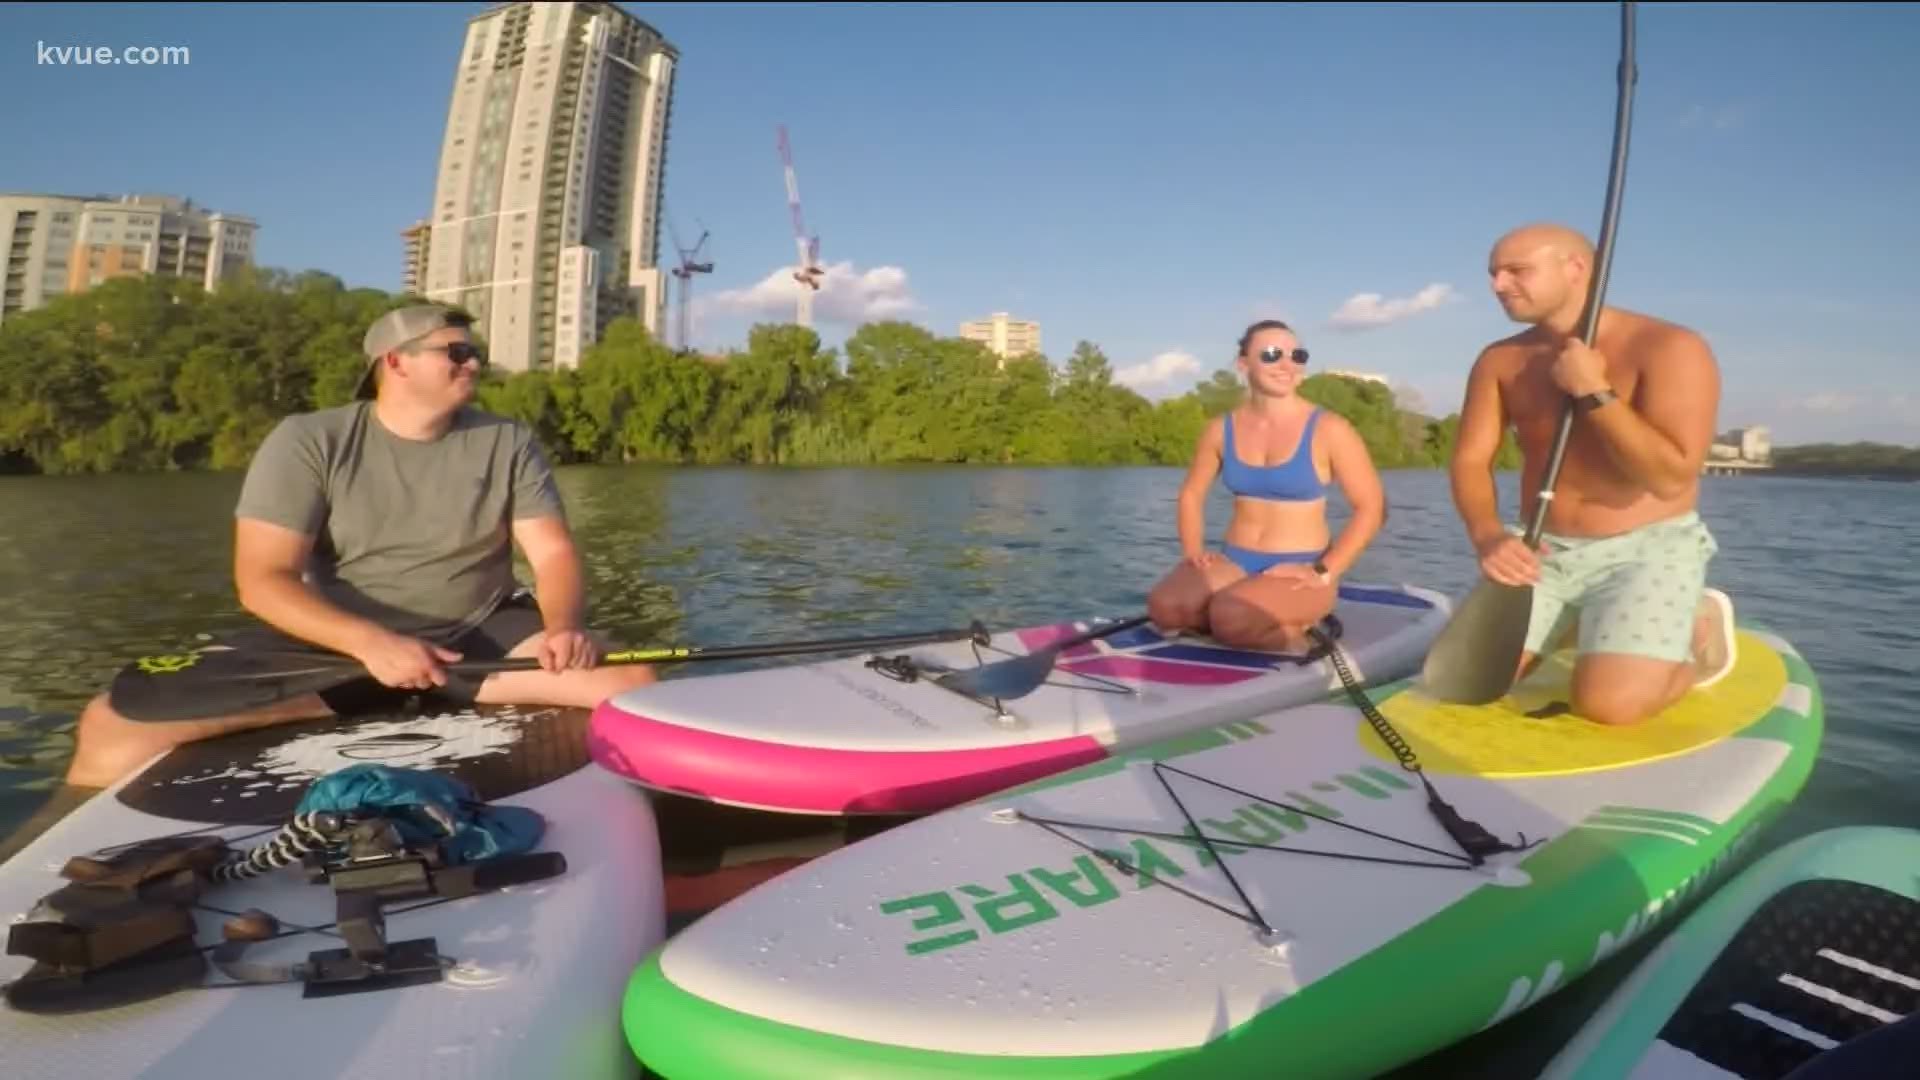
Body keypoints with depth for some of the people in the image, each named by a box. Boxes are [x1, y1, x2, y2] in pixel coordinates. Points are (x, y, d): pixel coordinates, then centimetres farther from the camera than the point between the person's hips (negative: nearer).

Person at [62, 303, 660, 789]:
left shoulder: (509, 443, 2)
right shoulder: (308, 441, -4)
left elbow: (555, 555, -4)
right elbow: (262, 580, -11)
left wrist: (564, 627, -27)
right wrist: (368, 643, -28)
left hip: (480, 636, 1)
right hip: (337, 641, -1)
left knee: (633, 684, -24)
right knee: (114, 725, -21)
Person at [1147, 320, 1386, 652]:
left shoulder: (1329, 429, -8)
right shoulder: (1221, 429, 4)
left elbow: (1372, 507, -7)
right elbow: (1192, 493, 16)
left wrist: (1324, 572, -15)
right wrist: (1193, 549, -1)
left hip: (1298, 571, -4)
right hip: (1234, 562, 4)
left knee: (1230, 616, -34)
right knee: (1165, 606, -25)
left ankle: (1293, 636, -2)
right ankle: (1260, 626, -3)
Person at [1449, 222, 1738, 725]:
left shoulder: (1670, 347, -14)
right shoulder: (1500, 361, 1)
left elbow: (1670, 476, -22)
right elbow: (1470, 460, -4)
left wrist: (1593, 393, -23)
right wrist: (1488, 537, -22)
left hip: (1648, 549, -4)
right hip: (1542, 552, 5)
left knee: (1607, 705, -23)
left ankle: (1700, 633, 10)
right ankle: (1573, 626, 22)